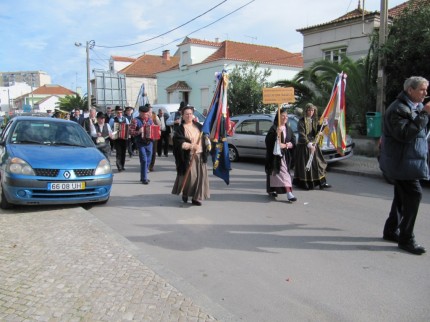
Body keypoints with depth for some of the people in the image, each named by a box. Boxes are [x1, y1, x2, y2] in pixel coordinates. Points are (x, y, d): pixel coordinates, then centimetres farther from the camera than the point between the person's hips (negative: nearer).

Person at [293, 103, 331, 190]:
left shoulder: (314, 120, 11)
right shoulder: (302, 121, -9)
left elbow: (317, 131, 9)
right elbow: (302, 134, -16)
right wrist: (308, 144, -25)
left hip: (313, 144, 6)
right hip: (304, 146, -6)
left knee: (318, 163, 5)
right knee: (305, 165, -2)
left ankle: (322, 183, 9)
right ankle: (304, 184, 8)